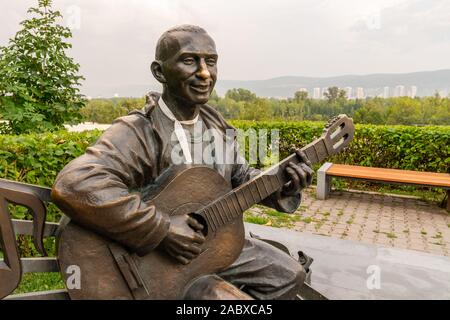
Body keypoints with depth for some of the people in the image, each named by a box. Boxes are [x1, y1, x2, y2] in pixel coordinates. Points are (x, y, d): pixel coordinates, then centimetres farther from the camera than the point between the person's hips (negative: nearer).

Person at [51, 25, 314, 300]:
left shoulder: (215, 124, 0)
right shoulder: (138, 133, -26)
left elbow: (240, 176, 10)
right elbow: (73, 185, -40)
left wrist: (282, 185, -9)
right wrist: (162, 229, -37)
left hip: (216, 243, 7)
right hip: (160, 261, -7)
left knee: (288, 274, 13)